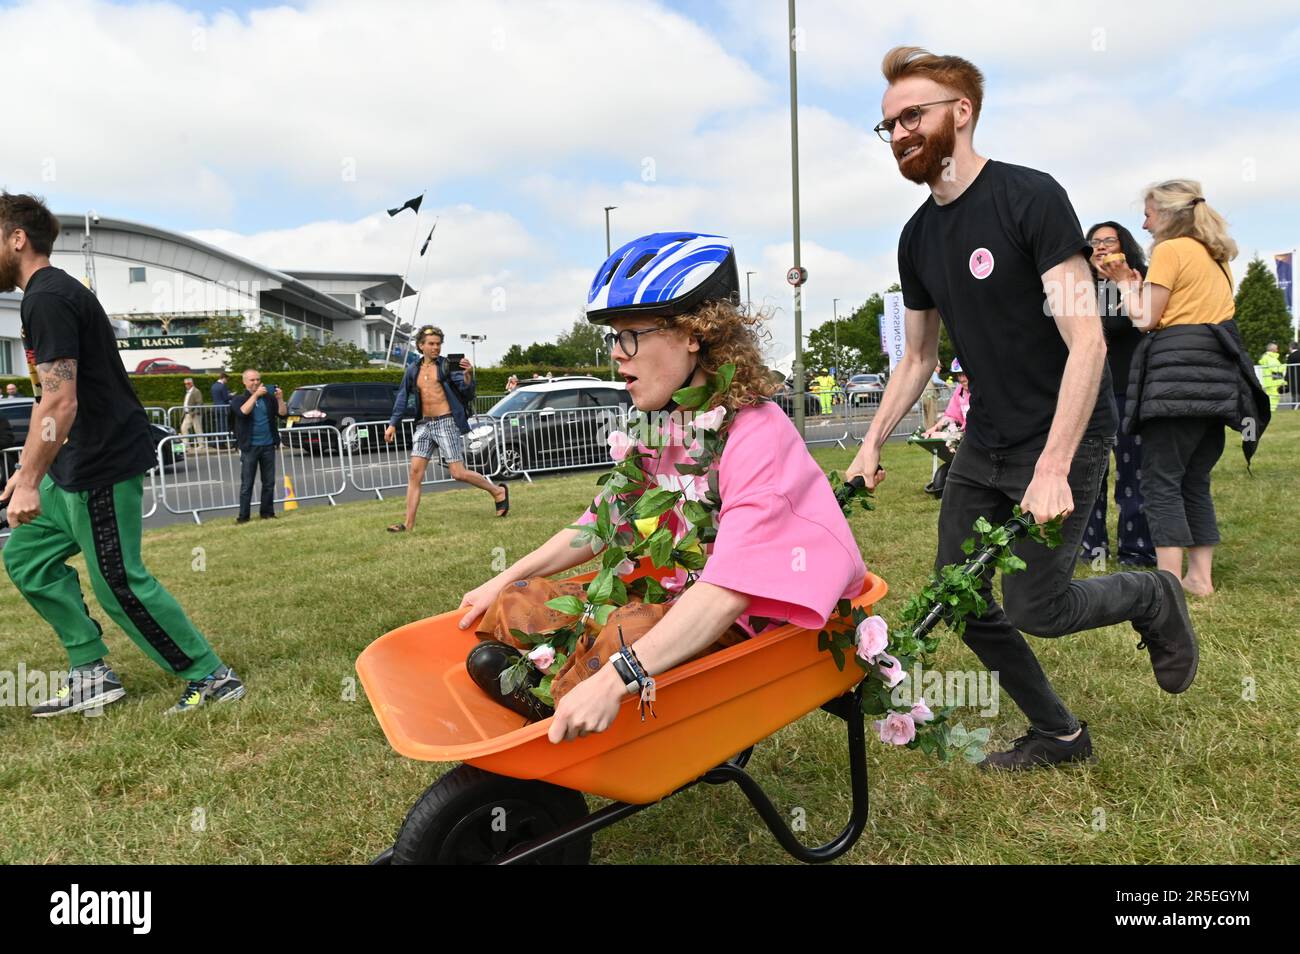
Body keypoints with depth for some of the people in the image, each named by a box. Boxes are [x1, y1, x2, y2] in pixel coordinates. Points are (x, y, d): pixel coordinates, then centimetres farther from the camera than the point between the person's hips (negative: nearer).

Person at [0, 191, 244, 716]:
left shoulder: (46, 299, -16)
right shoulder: (55, 291, 16)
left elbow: (60, 403, -24)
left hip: (102, 464, -10)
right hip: (80, 462, 10)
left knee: (119, 583, -4)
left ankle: (212, 677, 6)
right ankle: (91, 674, 19)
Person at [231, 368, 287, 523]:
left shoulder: (269, 398, 8)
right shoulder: (239, 399, 2)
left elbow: (283, 413, 0)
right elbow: (243, 411, -19)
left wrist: (280, 399, -15)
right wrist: (255, 395, -23)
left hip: (268, 446, 3)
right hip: (250, 447, -3)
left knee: (269, 482, 7)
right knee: (247, 484, -1)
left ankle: (267, 512, 15)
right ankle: (243, 515, 2)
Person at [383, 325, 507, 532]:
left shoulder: (447, 365, -3)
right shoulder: (413, 370, 11)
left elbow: (468, 391, -11)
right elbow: (402, 398, 18)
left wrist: (468, 375, -31)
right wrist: (393, 424, 12)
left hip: (447, 422, -5)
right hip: (424, 424, 5)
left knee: (458, 473, -7)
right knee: (415, 472, -2)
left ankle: (498, 492, 14)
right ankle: (409, 524, 1)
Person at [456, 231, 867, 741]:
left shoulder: (756, 433, -21)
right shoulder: (654, 428, 4)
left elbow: (730, 591, -33)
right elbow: (600, 523, 16)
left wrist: (614, 679, -42)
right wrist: (503, 582, 13)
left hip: (739, 631, -8)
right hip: (664, 606, 8)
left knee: (634, 629, -36)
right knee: (512, 605, -2)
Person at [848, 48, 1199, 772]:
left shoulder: (1031, 197, -15)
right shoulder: (918, 237, 6)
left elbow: (1086, 342, -21)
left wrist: (1052, 469, -27)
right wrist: (872, 444, 7)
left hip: (1062, 439, -7)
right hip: (985, 442, 7)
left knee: (1034, 607, -8)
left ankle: (1154, 598, 24)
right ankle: (1059, 735, 27)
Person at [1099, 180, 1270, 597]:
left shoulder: (1170, 250, -2)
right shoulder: (1216, 256, 23)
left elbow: (1145, 319, -5)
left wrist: (1125, 283, 11)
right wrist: (1139, 284, 23)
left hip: (1178, 369, -8)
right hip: (1218, 371, 8)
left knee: (1162, 481, -7)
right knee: (1195, 481, 12)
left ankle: (1170, 581, -10)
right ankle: (1201, 576, 12)